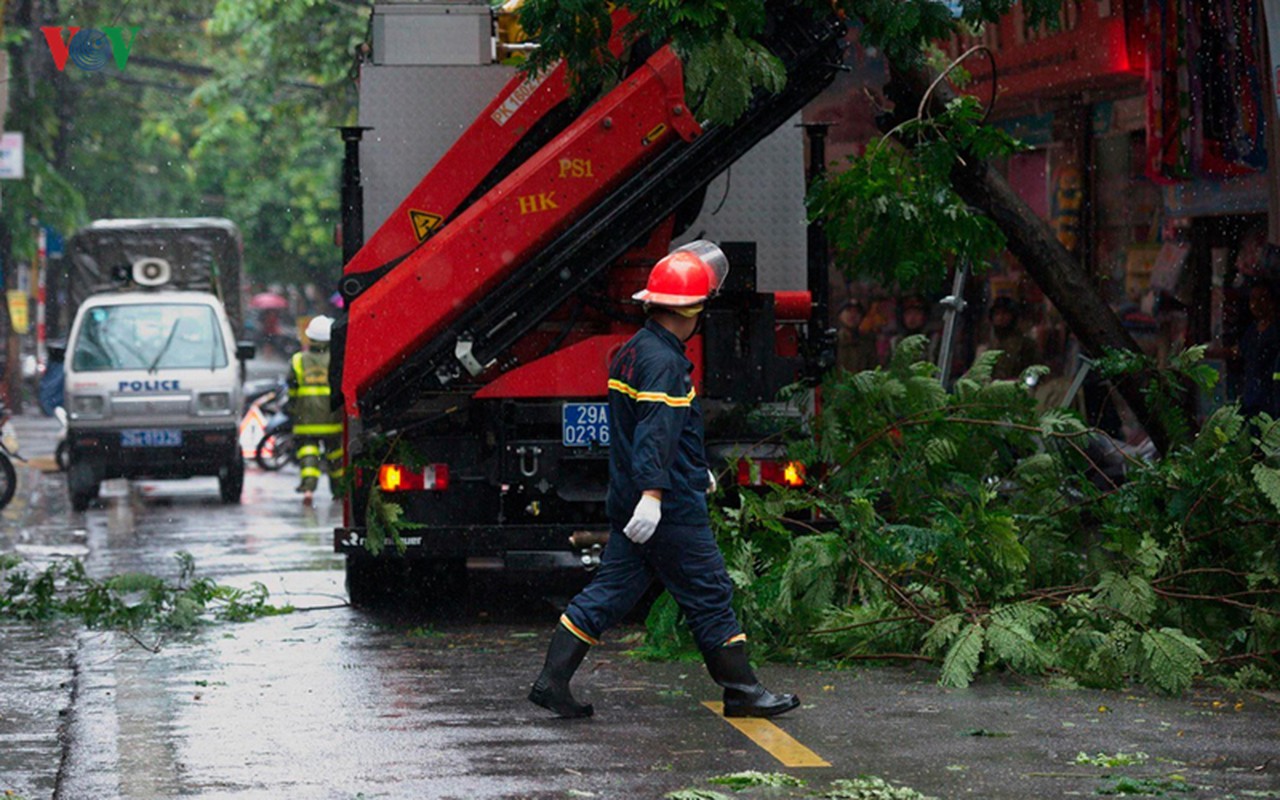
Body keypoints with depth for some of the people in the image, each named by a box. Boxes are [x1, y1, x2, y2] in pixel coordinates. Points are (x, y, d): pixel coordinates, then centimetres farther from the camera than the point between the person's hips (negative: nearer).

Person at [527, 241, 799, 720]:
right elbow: (657, 431, -27)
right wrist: (652, 494, -35)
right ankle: (741, 692, 8)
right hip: (672, 510, -9)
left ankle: (551, 680, 3)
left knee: (608, 591, 8)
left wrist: (696, 471, 39)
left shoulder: (633, 352, 15)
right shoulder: (664, 361, -16)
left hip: (629, 502, 9)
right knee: (710, 595, 1)